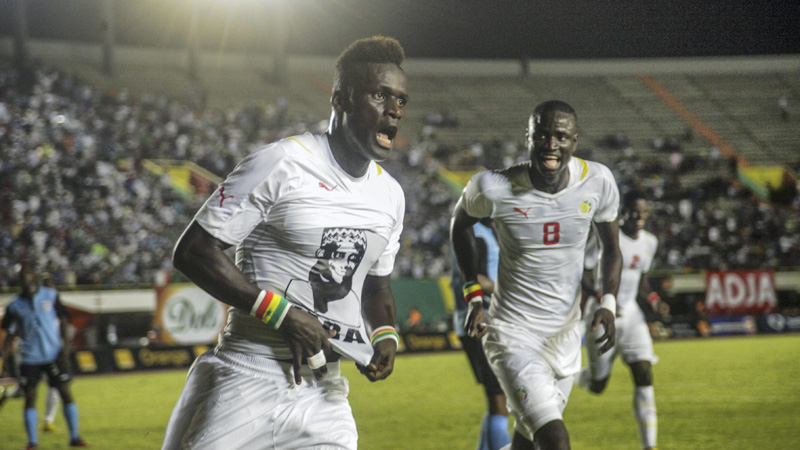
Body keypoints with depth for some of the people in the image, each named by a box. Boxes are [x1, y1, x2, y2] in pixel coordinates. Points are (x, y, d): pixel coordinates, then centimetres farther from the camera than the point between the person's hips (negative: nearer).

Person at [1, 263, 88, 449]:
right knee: (30, 397, 0)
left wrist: (66, 347, -5)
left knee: (66, 393, -2)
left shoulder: (50, 295, 0)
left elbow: (63, 322, 3)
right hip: (29, 358, 1)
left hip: (54, 355, 0)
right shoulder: (15, 305, 1)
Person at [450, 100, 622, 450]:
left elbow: (611, 247, 8)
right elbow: (459, 223, 6)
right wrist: (473, 295, 2)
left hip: (564, 335, 4)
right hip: (512, 334, -4)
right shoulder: (496, 189, -17)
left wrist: (608, 303, -8)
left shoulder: (597, 182, -9)